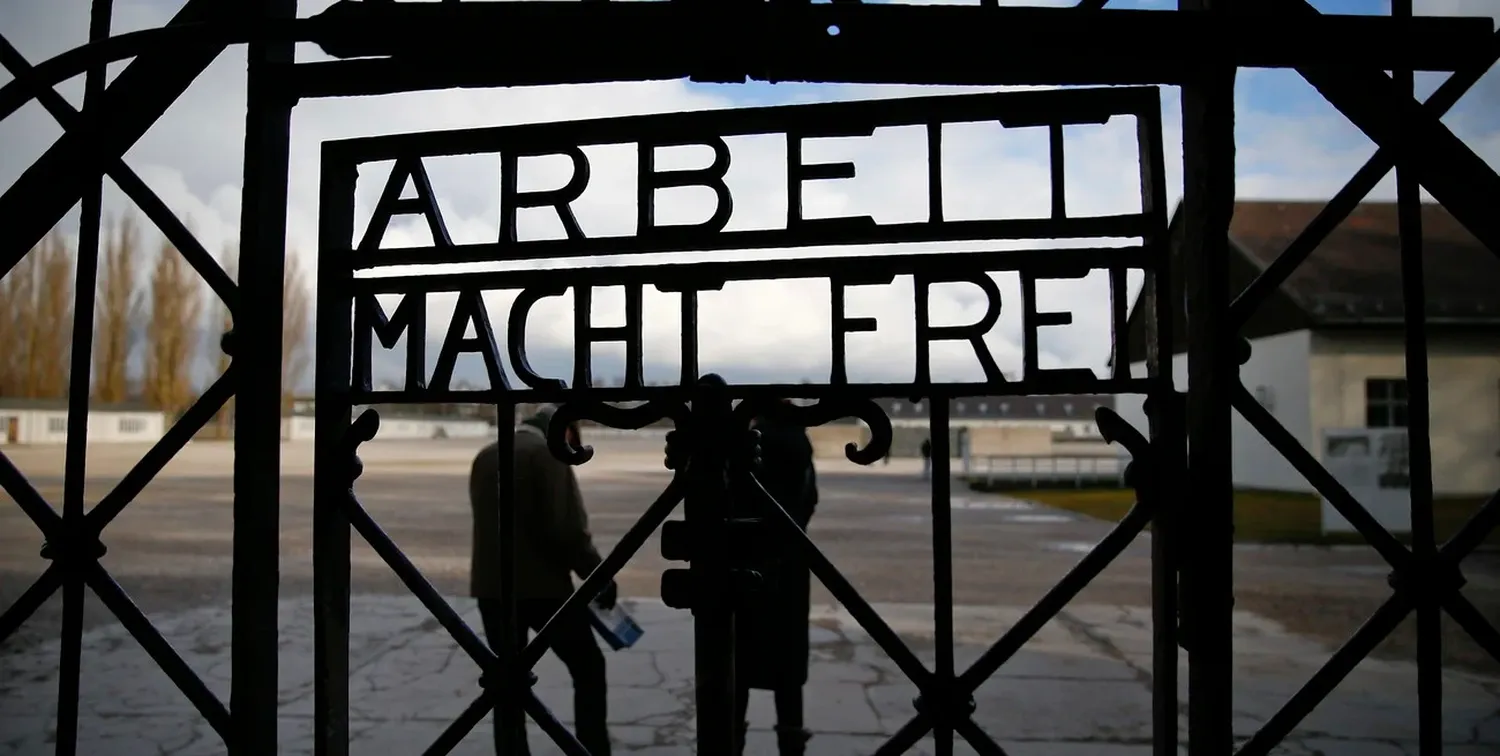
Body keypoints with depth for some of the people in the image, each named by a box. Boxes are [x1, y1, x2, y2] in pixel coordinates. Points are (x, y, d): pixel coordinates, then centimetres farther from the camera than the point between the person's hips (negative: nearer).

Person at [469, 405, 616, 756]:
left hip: (491, 586, 6)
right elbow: (567, 528, -17)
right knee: (589, 669, 8)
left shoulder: (484, 457, 14)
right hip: (541, 585, -6)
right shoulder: (547, 453, -9)